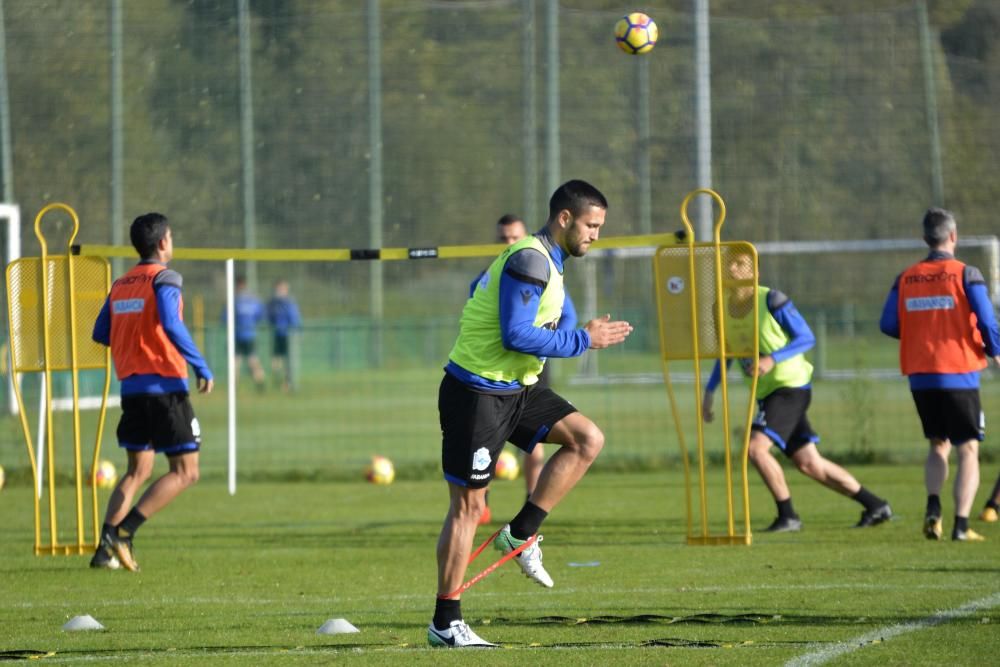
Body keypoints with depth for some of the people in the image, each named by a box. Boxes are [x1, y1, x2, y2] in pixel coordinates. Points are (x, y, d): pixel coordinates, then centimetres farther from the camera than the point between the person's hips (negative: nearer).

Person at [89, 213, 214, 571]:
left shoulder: (121, 285, 13)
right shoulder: (163, 280, -8)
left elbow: (100, 333, 14)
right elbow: (171, 325, -22)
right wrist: (201, 367, -18)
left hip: (131, 386, 8)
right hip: (165, 386, -8)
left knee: (138, 470, 17)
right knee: (185, 472, -2)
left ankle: (106, 548, 5)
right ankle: (122, 532, -15)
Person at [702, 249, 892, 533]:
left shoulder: (771, 300, -14)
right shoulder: (722, 307, 5)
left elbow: (806, 338, -11)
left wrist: (772, 359, -25)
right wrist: (709, 392, 11)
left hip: (791, 386, -7)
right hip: (766, 393, 7)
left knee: (756, 447, -21)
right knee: (808, 463, 8)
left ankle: (788, 515, -7)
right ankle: (875, 506, 19)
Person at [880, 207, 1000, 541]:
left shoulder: (905, 279, 3)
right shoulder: (965, 275, -8)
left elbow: (888, 324, 2)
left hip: (920, 376, 4)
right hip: (959, 375, -4)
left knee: (938, 445, 20)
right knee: (968, 450, 4)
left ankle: (933, 506, -3)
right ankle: (961, 524, -7)